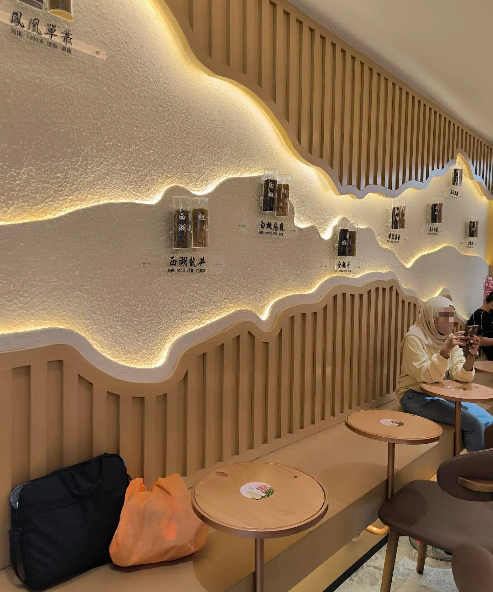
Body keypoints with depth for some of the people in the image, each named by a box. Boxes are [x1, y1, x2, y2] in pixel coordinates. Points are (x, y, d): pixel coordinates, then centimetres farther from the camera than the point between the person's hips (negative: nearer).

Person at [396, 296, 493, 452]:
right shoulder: (414, 338, -16)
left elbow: (460, 375, -3)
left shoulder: (450, 337, 5)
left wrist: (471, 355, -21)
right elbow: (426, 376, -23)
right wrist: (445, 351, -34)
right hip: (417, 396, -7)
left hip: (443, 394, 7)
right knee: (473, 424, -19)